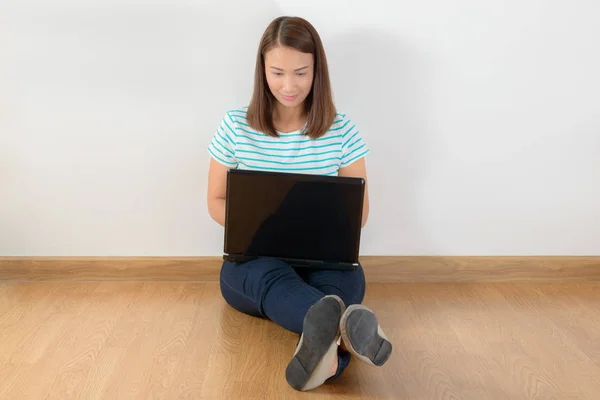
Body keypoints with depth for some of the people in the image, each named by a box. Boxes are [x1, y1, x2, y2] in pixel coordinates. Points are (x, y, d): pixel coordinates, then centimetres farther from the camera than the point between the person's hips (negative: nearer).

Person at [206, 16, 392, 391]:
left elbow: (358, 210, 5)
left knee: (349, 275, -35)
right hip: (251, 259, -1)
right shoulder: (236, 126, -1)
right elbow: (217, 202, 7)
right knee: (271, 274, -38)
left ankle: (325, 348, -64)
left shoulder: (342, 130, -1)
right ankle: (345, 333, -67)